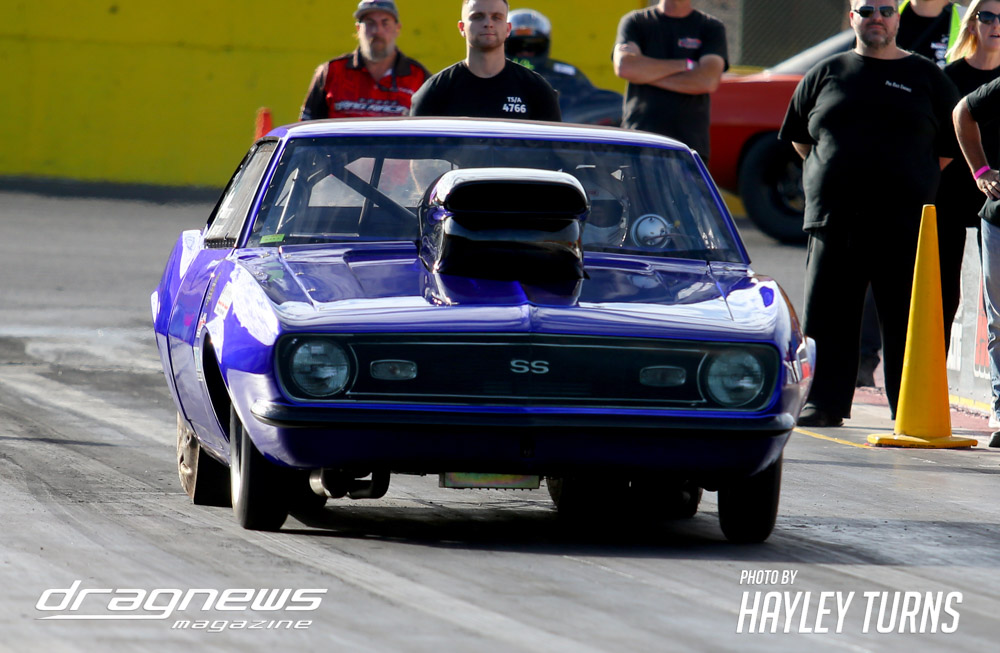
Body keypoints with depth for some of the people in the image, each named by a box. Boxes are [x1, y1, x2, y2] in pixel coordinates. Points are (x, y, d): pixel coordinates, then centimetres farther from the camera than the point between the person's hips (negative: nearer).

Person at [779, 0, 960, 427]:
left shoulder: (926, 77, 9)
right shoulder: (826, 74, 13)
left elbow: (952, 144, 11)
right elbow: (799, 137, 20)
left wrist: (908, 180, 6)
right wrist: (832, 175, 11)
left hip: (903, 224, -2)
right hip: (833, 216, 2)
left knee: (905, 321, -4)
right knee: (828, 319, 2)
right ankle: (825, 403, 10)